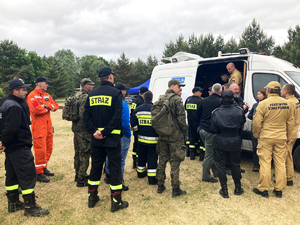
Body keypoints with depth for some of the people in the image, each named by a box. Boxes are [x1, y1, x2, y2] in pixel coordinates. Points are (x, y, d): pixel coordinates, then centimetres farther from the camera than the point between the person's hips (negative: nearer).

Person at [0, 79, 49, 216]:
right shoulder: (14, 107, -20)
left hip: (11, 147, 11)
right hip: (19, 147, -11)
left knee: (12, 174, 17)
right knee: (28, 175, -4)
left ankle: (13, 203, 29)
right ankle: (30, 207, 4)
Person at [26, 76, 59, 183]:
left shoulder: (47, 95, 17)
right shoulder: (32, 96, -9)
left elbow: (55, 106, 9)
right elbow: (36, 109, -22)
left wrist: (48, 105, -11)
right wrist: (47, 108, -6)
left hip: (48, 125, 8)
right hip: (38, 127, -8)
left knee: (48, 148, 14)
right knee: (40, 149, -6)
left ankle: (44, 168, 28)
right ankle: (39, 172, 5)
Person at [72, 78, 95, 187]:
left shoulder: (76, 95, 13)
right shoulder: (85, 97, -18)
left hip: (76, 128, 10)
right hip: (84, 130, -10)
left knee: (78, 153, 19)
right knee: (84, 155, -2)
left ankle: (78, 175, 32)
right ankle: (81, 180, 5)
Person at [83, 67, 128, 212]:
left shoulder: (92, 94, 7)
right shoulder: (116, 93, -8)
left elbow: (86, 114, -1)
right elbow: (117, 116, -19)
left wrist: (94, 130, -8)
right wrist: (105, 132, -16)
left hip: (96, 139, 5)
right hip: (112, 137, -5)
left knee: (95, 167, 17)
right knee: (115, 168, 5)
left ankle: (92, 198, 29)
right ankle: (116, 202, 13)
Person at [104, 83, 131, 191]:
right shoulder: (123, 104, -19)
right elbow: (125, 123, -22)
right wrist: (129, 134, -9)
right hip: (121, 135, -8)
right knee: (120, 159, 1)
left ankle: (108, 177, 36)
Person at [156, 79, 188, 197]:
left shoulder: (161, 98, 10)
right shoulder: (176, 99, -12)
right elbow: (181, 118, -15)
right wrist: (185, 132, -2)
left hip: (162, 135, 7)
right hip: (175, 136, -7)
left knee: (162, 161, 15)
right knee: (175, 163, 1)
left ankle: (160, 186, 25)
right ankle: (175, 189, 10)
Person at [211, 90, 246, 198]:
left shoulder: (216, 112, -11)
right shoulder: (239, 111, -7)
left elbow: (213, 129, -8)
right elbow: (242, 127, -1)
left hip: (220, 142, -2)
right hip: (235, 142, 2)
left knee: (221, 166, 9)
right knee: (235, 165, 17)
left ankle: (224, 190, 15)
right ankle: (238, 188, 31)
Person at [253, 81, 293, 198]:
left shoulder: (263, 104, -11)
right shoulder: (287, 104, 3)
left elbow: (257, 122, -10)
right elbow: (290, 122, 10)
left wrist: (256, 135, 6)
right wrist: (288, 137, 21)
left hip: (266, 138, -4)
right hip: (281, 138, 4)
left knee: (265, 163, 3)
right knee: (280, 164, 11)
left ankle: (263, 189, 11)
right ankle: (279, 190, 19)